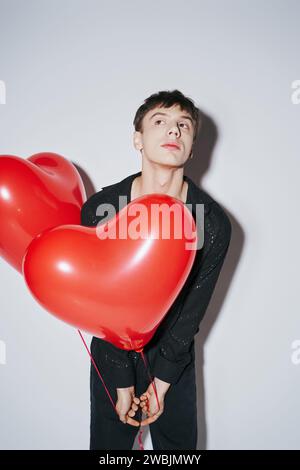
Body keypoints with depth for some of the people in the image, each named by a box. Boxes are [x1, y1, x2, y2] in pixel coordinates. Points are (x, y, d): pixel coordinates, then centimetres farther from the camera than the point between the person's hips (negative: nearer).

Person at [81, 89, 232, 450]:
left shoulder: (214, 222, -18)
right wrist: (123, 382, -9)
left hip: (175, 358, 1)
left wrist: (161, 381, -7)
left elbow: (193, 309, -11)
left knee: (179, 442, 18)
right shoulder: (98, 208, -19)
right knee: (108, 442, 18)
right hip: (111, 359, 0)